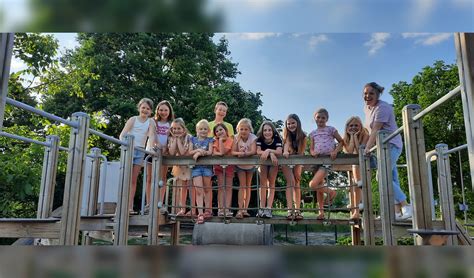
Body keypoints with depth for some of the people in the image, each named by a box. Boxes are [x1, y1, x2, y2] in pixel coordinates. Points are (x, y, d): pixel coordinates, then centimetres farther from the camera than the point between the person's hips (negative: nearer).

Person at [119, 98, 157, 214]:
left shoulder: (150, 122, 7)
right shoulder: (133, 119, 2)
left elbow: (151, 135, -8)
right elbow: (122, 134, -6)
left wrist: (151, 147, -26)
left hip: (140, 152, 3)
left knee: (134, 179, 5)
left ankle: (130, 206, 6)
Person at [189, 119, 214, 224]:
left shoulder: (209, 140, 8)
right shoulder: (193, 140, 12)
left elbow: (210, 152, -7)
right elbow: (190, 152, 1)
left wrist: (199, 153, -17)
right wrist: (198, 150, -15)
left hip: (207, 166, 0)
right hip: (196, 166, 0)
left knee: (207, 189, 10)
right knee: (198, 190, -6)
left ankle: (208, 210, 20)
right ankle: (200, 213, -9)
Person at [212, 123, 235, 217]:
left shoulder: (230, 140, -11)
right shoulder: (216, 141, 2)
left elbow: (222, 152, -23)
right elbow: (214, 153, -10)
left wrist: (221, 140, -17)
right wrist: (221, 154, -23)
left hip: (229, 165, -3)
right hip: (219, 165, 3)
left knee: (228, 187, 0)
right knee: (221, 187, 2)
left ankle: (227, 209, -1)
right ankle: (220, 209, 0)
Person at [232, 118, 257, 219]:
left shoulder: (252, 138, -17)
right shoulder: (236, 138, -13)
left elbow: (253, 151, -30)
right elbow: (233, 152, -21)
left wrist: (245, 153, -48)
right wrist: (239, 153, -42)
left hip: (250, 165, 0)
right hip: (240, 165, 0)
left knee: (248, 186, 8)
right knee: (242, 185, -7)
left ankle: (245, 209, 14)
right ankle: (240, 209, -9)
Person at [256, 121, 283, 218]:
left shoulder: (277, 139, -18)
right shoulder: (259, 139, -16)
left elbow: (279, 152, -32)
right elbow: (258, 151, -31)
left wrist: (268, 150, -46)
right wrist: (271, 153, -43)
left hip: (273, 163, 0)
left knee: (271, 184, -5)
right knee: (263, 183, -10)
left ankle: (268, 208, -7)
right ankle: (262, 207, -8)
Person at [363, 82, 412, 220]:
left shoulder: (382, 107, -15)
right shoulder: (367, 107, 13)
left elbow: (375, 130, -23)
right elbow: (369, 129, 21)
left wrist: (367, 148, -26)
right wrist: (367, 146, 17)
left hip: (391, 145, -9)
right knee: (391, 178, 6)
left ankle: (405, 206, -11)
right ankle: (397, 211, 8)